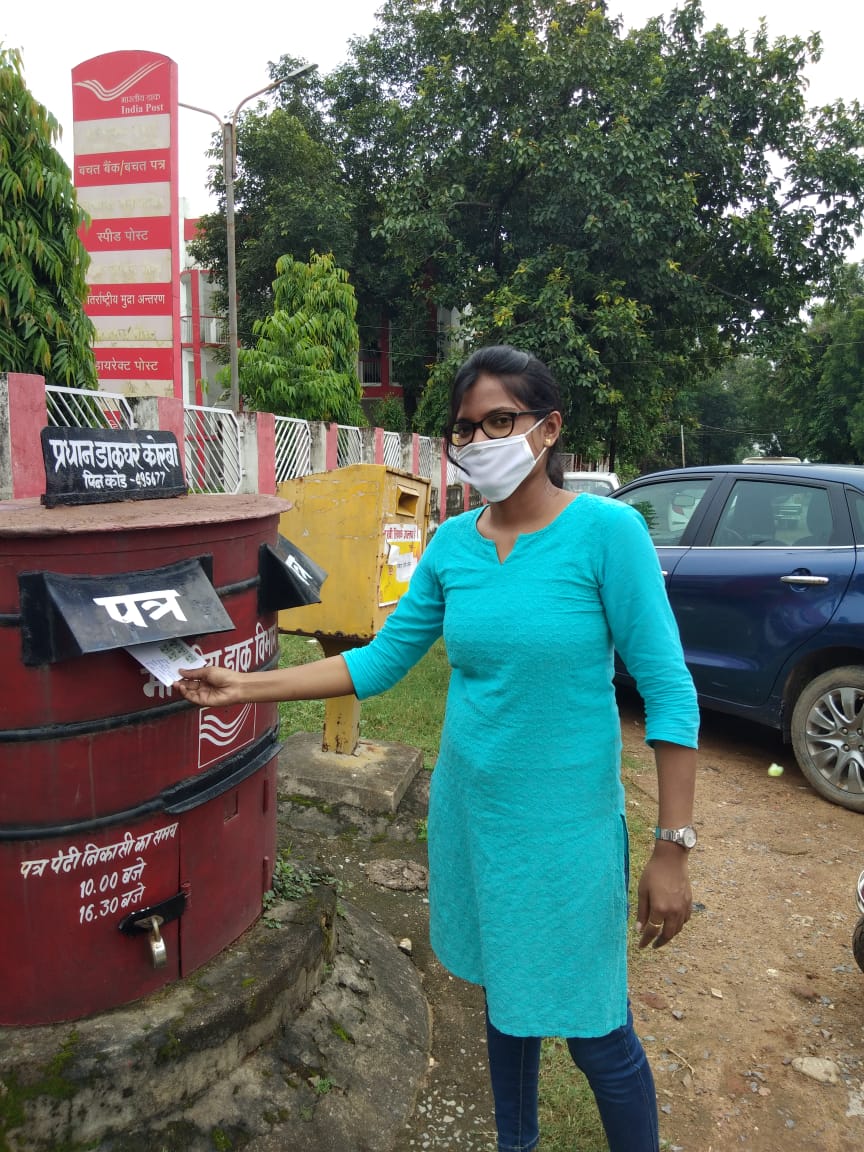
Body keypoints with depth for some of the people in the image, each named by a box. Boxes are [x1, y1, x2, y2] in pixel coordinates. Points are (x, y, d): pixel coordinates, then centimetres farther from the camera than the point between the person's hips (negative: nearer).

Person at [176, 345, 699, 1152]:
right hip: (470, 812, 5)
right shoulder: (451, 544, -1)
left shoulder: (606, 529, -15)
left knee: (595, 1032, 9)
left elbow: (669, 693, -14)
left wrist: (672, 849, -15)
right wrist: (247, 686, 1)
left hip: (565, 826, -4)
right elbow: (380, 661, 5)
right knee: (504, 997, 22)